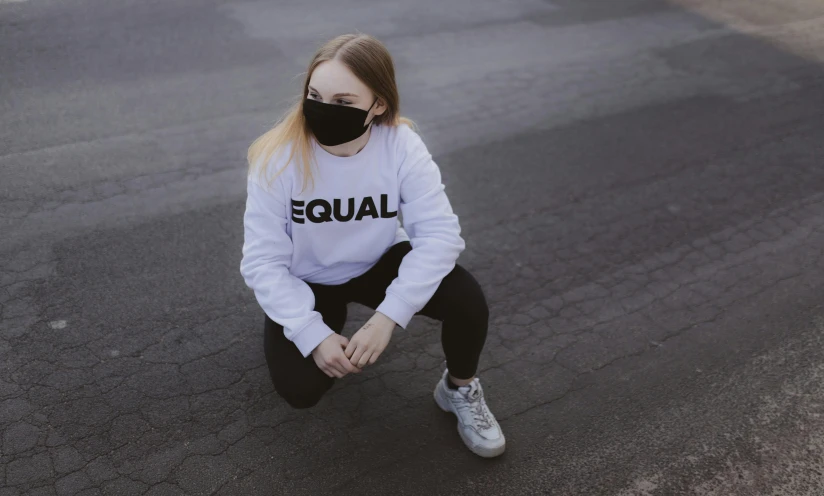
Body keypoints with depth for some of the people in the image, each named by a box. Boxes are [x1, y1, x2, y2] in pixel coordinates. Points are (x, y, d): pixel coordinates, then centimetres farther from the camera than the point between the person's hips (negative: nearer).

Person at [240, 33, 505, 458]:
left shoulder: (401, 145, -23)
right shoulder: (277, 157, -25)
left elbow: (439, 233, -26)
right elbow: (262, 263, -21)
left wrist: (387, 317, -33)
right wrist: (314, 334, -29)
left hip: (378, 264, 1)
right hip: (305, 282, 0)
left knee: (467, 300, -24)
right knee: (300, 390, -19)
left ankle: (460, 390, 7)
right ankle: (332, 320, 15)